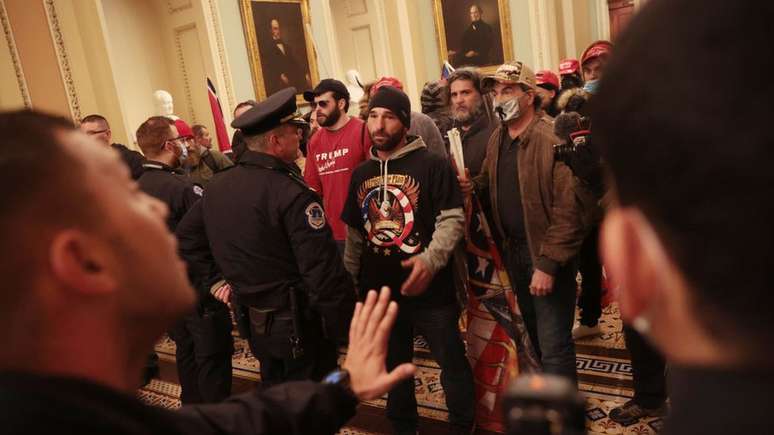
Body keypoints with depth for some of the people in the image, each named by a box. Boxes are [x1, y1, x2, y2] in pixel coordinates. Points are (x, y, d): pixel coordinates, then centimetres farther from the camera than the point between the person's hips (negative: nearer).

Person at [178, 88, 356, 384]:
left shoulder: (216, 186, 2)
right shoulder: (292, 194, -22)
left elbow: (187, 240, 12)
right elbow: (322, 270, -24)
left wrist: (217, 279, 14)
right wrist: (342, 325, -15)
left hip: (254, 322, 7)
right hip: (299, 325, -7)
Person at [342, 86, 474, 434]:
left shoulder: (432, 165, -9)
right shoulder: (361, 174, 8)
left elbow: (451, 219, -14)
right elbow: (354, 233, 15)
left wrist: (430, 259, -29)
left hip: (430, 291, -5)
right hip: (380, 292, 5)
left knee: (452, 363, 10)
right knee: (394, 366, 20)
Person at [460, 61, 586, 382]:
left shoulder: (553, 140, -20)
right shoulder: (496, 139, 6)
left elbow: (567, 209, -22)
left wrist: (548, 264, -23)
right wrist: (474, 184, -2)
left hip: (546, 253, -8)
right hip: (512, 249, 8)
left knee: (554, 343, -3)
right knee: (535, 332, 23)